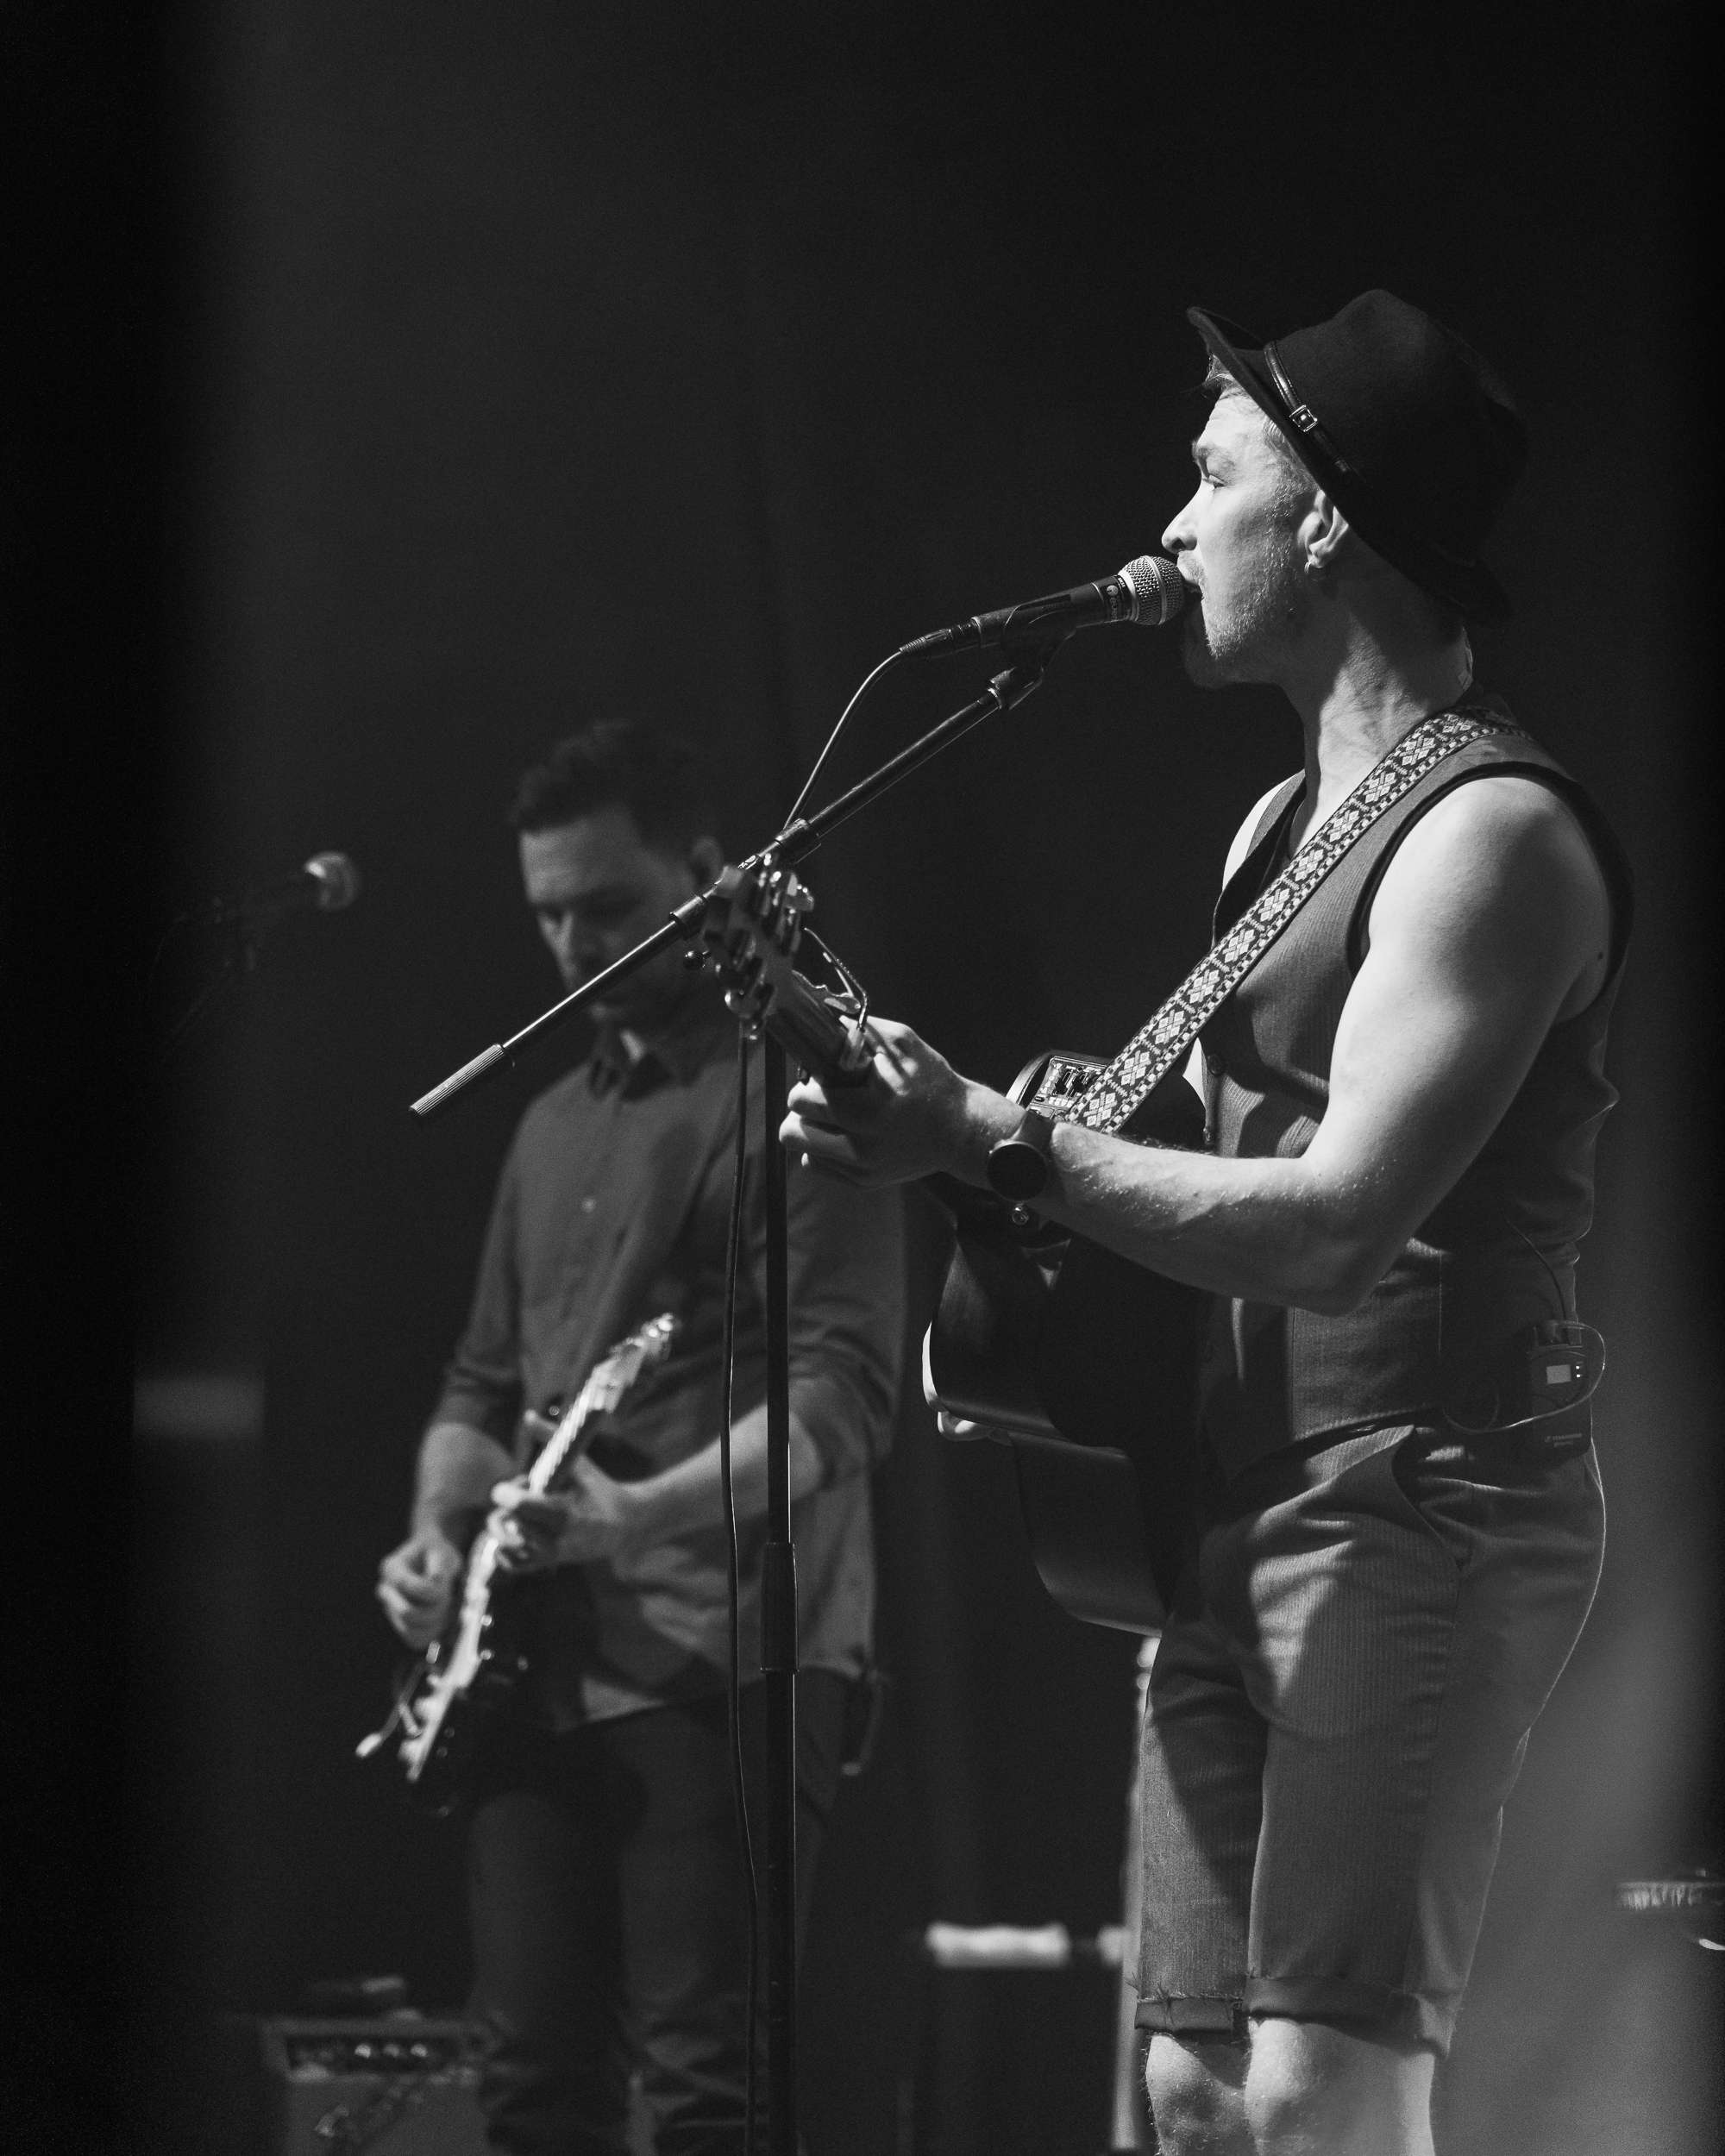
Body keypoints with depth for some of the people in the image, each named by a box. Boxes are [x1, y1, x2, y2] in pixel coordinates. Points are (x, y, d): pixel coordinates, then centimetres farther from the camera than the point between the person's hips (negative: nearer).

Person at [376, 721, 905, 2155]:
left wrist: (642, 1515, -27)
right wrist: (437, 1540, 7)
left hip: (728, 1665, -8)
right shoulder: (555, 1122, 22)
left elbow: (846, 1392, -13)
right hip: (543, 1669, 8)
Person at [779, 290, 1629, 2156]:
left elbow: (1338, 1214, -21)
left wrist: (991, 1145, -23)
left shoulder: (1488, 831, -12)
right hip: (1238, 1510, 10)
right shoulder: (1284, 825, 19)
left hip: (1421, 1508, -9)